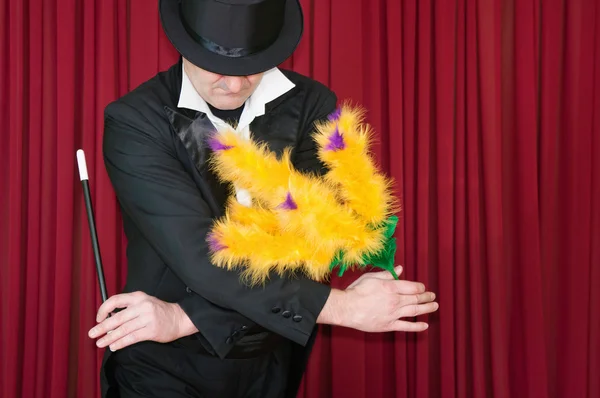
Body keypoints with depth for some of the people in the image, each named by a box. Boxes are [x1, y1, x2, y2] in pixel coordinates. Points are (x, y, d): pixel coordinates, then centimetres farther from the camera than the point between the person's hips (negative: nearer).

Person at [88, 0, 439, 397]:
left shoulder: (312, 107, -8)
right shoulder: (133, 121, -16)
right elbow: (202, 257, -24)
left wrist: (185, 316, -23)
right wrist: (344, 306, -24)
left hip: (269, 364, 4)